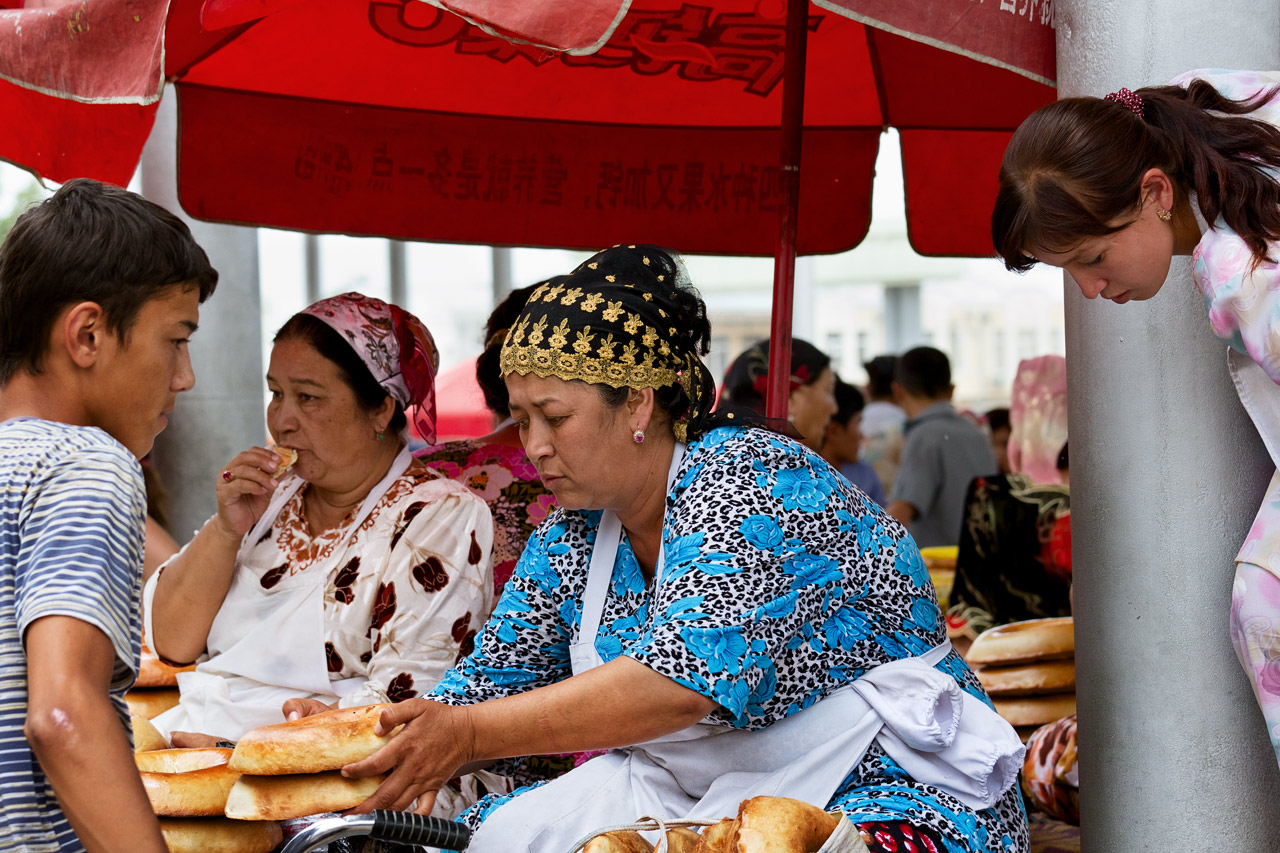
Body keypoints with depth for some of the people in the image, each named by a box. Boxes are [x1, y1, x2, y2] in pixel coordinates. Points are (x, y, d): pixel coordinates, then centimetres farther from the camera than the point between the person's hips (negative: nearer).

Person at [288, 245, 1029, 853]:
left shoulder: (747, 481, -18)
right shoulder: (573, 536, 7)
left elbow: (687, 678, -32)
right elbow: (493, 679, 8)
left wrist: (471, 735, -36)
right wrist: (369, 734, -13)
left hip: (891, 788, -7)